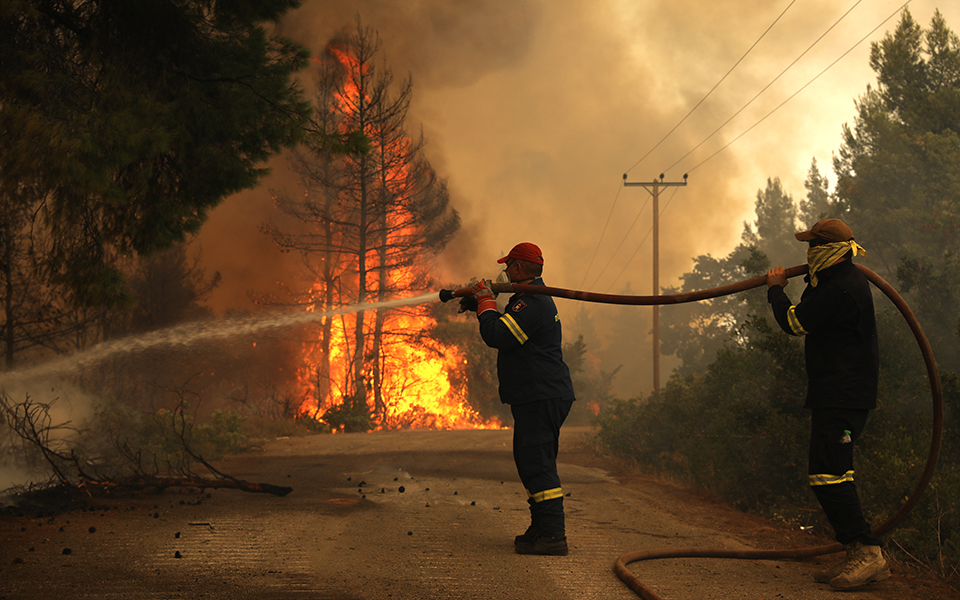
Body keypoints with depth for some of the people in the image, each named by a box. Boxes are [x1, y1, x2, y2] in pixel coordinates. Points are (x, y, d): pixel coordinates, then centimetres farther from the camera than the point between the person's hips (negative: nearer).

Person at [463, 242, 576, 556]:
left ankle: (552, 535, -14)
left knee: (538, 464, -12)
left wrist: (486, 301, -6)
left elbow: (496, 336, -21)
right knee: (530, 462, 16)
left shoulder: (531, 303, -17)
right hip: (542, 397, 11)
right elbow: (507, 331, 32)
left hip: (541, 397, -11)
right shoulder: (537, 299, 20)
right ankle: (542, 529, 21)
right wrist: (480, 305, 26)